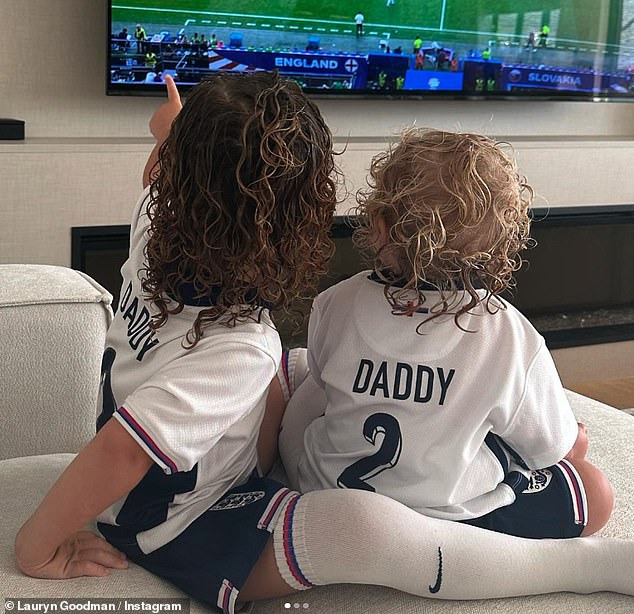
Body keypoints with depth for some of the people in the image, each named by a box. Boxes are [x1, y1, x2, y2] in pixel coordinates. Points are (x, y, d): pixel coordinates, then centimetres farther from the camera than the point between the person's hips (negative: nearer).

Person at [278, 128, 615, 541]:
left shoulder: (334, 305, -13)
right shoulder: (510, 337, -21)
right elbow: (551, 446, -6)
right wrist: (574, 439, 20)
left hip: (326, 492, 3)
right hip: (446, 517, -3)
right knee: (595, 492, 12)